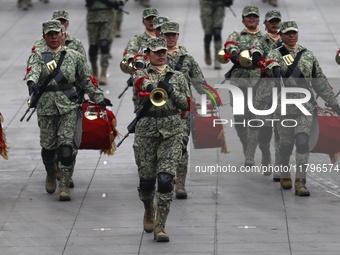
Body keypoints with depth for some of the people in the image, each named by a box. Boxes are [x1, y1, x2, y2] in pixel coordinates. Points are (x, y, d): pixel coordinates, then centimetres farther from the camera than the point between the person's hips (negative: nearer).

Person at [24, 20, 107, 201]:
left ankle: (64, 186, -6)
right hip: (46, 106, 0)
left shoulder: (74, 56, 9)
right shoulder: (38, 56, 3)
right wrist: (32, 82, -42)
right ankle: (50, 175, 36)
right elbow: (33, 70, -20)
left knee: (66, 146, -9)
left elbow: (87, 80, 14)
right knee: (48, 145, 7)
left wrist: (99, 99, 11)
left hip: (69, 106, 0)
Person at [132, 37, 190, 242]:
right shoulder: (141, 76, 8)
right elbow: (143, 87, -11)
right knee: (146, 179, 9)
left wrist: (171, 90, -8)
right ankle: (149, 212, 39)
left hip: (172, 133, 0)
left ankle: (160, 226, -10)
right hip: (146, 131, 0)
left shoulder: (178, 77, 12)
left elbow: (186, 104, 8)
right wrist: (159, 89, -31)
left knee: (166, 179, -12)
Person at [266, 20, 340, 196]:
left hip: (306, 106, 1)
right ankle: (285, 175, 32)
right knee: (286, 142, 8)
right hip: (284, 106, -1)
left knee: (302, 142, -11)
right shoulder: (275, 54, 2)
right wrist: (275, 69, -47)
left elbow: (320, 81, 16)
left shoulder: (308, 55, 11)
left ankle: (300, 182, -14)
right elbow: (272, 62, -24)